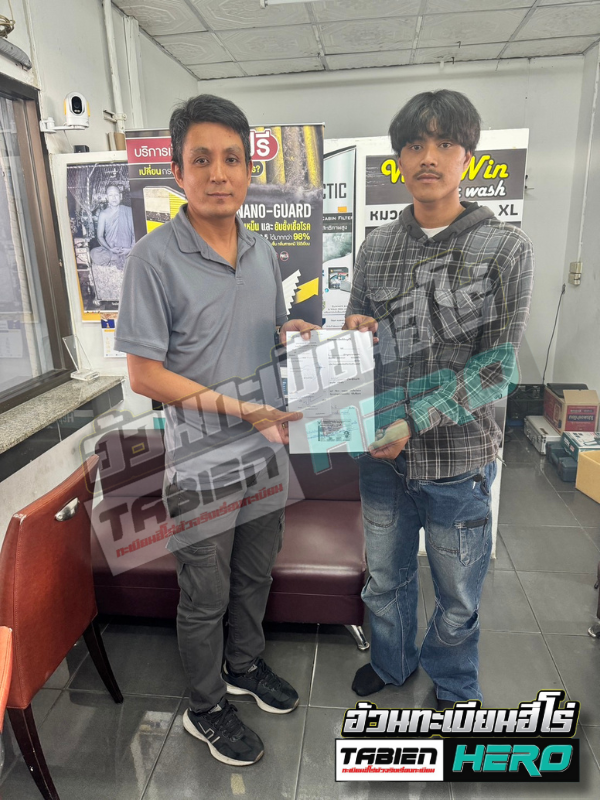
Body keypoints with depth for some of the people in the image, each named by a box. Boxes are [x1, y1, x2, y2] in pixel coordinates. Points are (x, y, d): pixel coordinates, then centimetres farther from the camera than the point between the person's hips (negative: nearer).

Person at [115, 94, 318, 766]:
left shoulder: (262, 251, 5)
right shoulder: (154, 258, -15)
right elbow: (144, 374, -16)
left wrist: (297, 331, -5)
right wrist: (237, 407, -23)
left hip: (264, 447, 6)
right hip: (201, 459, -6)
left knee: (255, 573, 23)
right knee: (206, 597, 13)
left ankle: (245, 666, 50)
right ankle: (206, 710, 39)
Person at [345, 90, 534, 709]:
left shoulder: (505, 248, -8)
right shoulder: (376, 247, 3)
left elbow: (496, 365, -13)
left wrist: (414, 423, -20)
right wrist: (353, 331, -13)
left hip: (458, 455, -3)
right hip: (382, 451, 3)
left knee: (457, 593, 18)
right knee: (385, 576, 22)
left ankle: (454, 684, 48)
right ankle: (390, 661, 51)